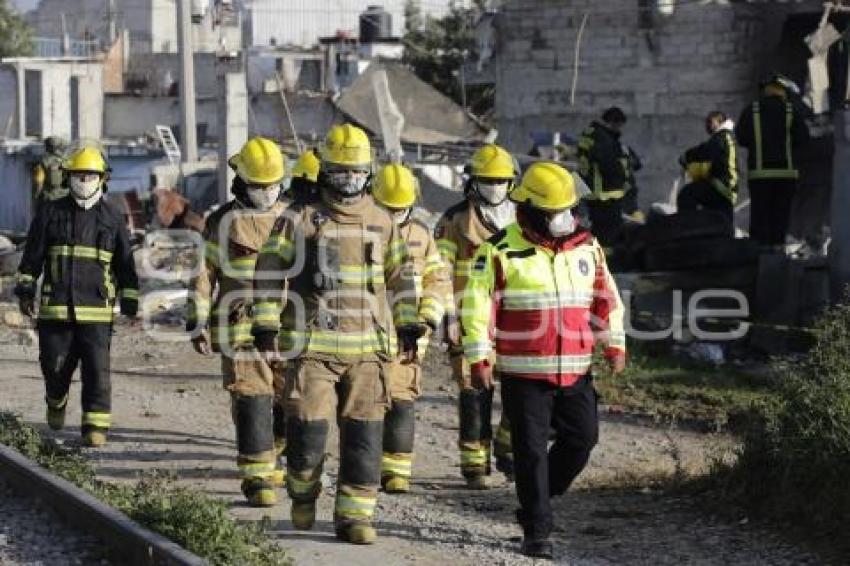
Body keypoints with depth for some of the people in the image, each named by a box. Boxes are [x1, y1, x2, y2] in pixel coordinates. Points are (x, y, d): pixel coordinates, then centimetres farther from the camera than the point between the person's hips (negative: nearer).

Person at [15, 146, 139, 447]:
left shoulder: (112, 219, 7)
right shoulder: (50, 213, 6)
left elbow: (125, 265, 11)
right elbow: (32, 255, 8)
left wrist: (130, 304, 7)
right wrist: (25, 291, 3)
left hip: (97, 309, -1)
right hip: (56, 308, 1)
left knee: (97, 370, -6)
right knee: (55, 365, 7)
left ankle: (95, 427, -3)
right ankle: (56, 401, 38)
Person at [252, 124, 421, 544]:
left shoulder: (382, 221, 12)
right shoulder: (300, 218, 0)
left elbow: (400, 275, 21)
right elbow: (270, 271, 0)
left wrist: (409, 325, 16)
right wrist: (266, 325, -5)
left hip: (369, 347, 3)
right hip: (313, 344, -3)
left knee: (364, 435, 0)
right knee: (308, 430, -4)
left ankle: (355, 514, 7)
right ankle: (303, 494, 23)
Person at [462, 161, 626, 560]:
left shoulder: (586, 247, 7)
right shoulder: (501, 251, -8)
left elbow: (606, 299, 16)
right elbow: (478, 306, -8)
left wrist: (615, 346, 12)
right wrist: (478, 359, -12)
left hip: (575, 372, 5)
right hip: (523, 373, -5)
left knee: (581, 439, 5)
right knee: (531, 451, -1)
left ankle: (534, 502, 27)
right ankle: (536, 531, 6)